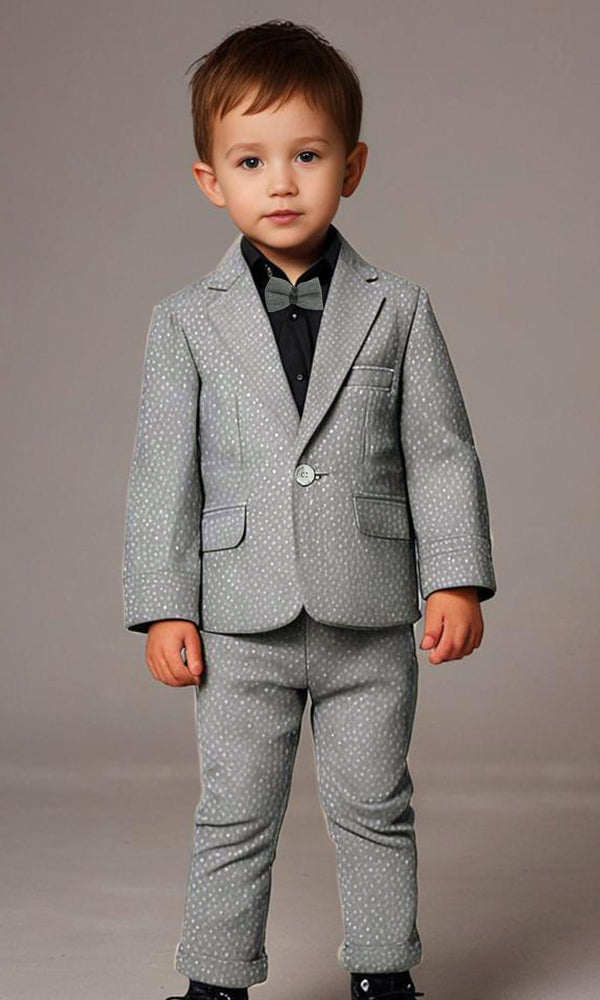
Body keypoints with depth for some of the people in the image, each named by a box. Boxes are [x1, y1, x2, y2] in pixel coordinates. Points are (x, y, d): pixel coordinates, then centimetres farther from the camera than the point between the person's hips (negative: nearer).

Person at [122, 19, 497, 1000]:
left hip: (372, 620, 0)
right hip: (242, 622, 0)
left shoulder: (399, 309, 1)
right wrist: (163, 608, -4)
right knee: (234, 819, 9)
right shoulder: (186, 322, 1)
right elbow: (163, 471, 1)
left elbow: (441, 451, 2)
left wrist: (456, 578, -6)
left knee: (375, 808, 12)